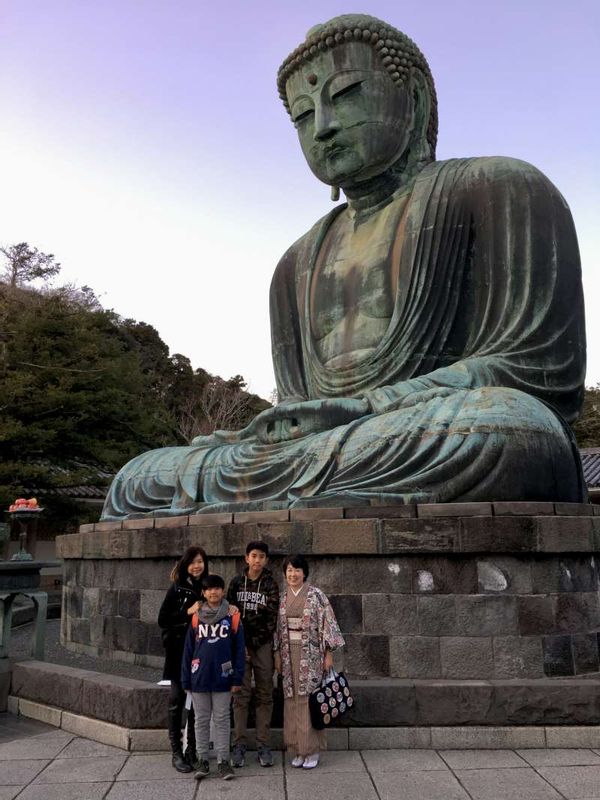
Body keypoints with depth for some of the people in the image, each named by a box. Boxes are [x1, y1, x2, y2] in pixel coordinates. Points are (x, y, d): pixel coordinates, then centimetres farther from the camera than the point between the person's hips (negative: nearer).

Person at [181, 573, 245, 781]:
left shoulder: (233, 618, -5)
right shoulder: (196, 619, 0)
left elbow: (239, 650, -3)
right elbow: (188, 651, 4)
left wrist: (237, 679, -6)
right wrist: (186, 680, 3)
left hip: (222, 679, -2)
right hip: (199, 679, 2)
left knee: (222, 720, 8)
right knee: (201, 721, 12)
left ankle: (223, 761, 18)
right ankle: (202, 760, 23)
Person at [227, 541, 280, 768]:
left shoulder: (271, 584, 2)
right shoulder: (236, 582, 5)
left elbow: (271, 614, -6)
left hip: (263, 645, 0)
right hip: (240, 643, 0)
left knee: (264, 695, 3)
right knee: (240, 695, 1)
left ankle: (264, 745, 10)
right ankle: (239, 744, 9)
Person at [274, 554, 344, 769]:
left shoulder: (316, 595, -7)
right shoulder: (283, 598, 8)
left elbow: (328, 623, -8)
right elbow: (278, 627, 13)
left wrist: (329, 653, -10)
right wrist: (277, 654, 8)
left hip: (311, 654, -4)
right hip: (290, 654, 5)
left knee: (310, 699, -2)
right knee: (292, 700, 7)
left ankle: (313, 750, 9)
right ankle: (298, 749, 18)